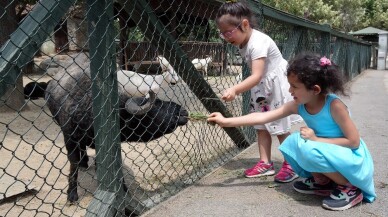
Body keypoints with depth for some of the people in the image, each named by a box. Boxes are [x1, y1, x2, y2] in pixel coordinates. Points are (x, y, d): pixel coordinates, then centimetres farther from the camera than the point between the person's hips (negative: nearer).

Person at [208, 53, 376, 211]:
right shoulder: (298, 106, -10)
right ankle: (323, 183, 9)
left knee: (309, 148, -30)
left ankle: (350, 189, -9)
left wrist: (316, 139, -25)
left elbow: (354, 141, -22)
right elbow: (263, 117, -12)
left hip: (353, 160, -7)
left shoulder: (334, 105, -27)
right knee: (291, 143, -9)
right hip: (327, 153, 7)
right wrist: (226, 122, -15)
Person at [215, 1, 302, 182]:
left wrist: (235, 89, -56)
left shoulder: (258, 43, -31)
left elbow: (257, 76, -43)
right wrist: (239, 89, 0)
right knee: (262, 126, 9)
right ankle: (265, 163, 18)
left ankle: (290, 165, 16)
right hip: (261, 88, 8)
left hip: (277, 85, -8)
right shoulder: (241, 43, -3)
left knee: (280, 128, 0)